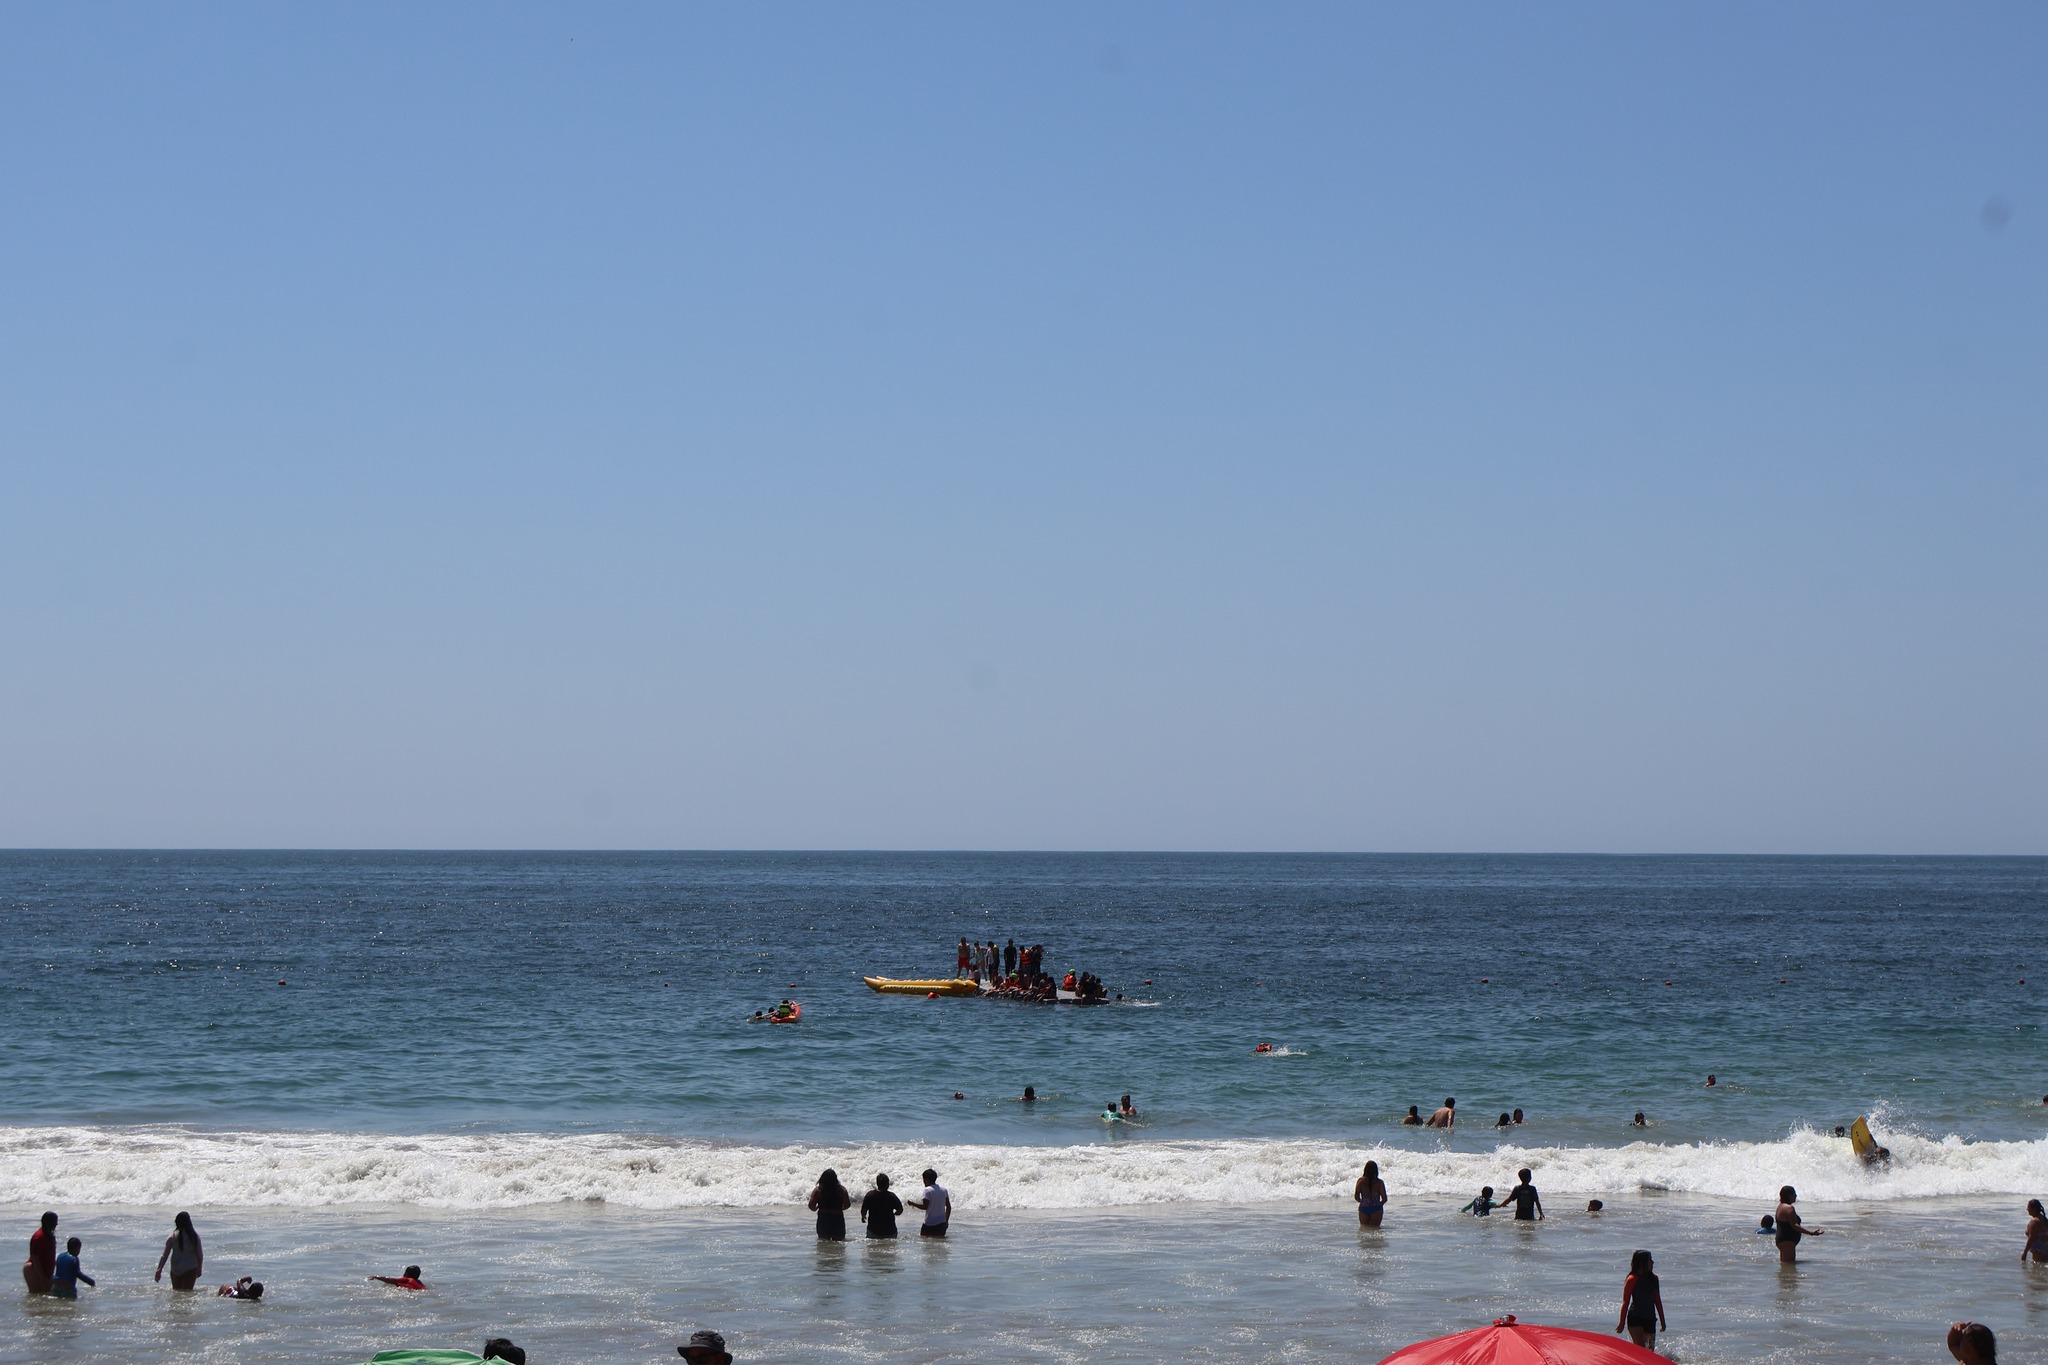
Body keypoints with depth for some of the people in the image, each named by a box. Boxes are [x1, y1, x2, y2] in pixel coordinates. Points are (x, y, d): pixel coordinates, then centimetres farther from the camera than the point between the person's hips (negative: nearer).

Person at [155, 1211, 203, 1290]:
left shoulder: (173, 1236, -6)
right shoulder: (194, 1236, -5)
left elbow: (165, 1255, -7)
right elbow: (200, 1254, 0)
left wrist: (159, 1270, -2)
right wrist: (199, 1268, 15)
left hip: (176, 1269, 0)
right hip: (191, 1269, 0)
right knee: (187, 1292, 1)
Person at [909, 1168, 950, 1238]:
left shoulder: (928, 1190, -10)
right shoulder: (943, 1189, 10)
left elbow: (925, 1206, -17)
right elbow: (948, 1207, 12)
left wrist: (913, 1203, -3)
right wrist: (946, 1221, 20)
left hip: (930, 1224, -7)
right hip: (942, 1223, 7)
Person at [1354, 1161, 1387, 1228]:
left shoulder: (1361, 1181, -4)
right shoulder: (1379, 1182, -7)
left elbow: (1356, 1197, -6)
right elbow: (1384, 1199, -8)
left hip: (1363, 1209, 1)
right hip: (1376, 1210, -1)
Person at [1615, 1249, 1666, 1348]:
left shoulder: (1653, 1278, 9)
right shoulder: (1632, 1279, -9)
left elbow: (1657, 1301, 16)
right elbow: (1626, 1302, -7)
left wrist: (1662, 1321, 17)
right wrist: (1622, 1323, -8)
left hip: (1650, 1319, 6)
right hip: (1635, 1319, -6)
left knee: (1650, 1350, 5)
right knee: (1641, 1348, -17)